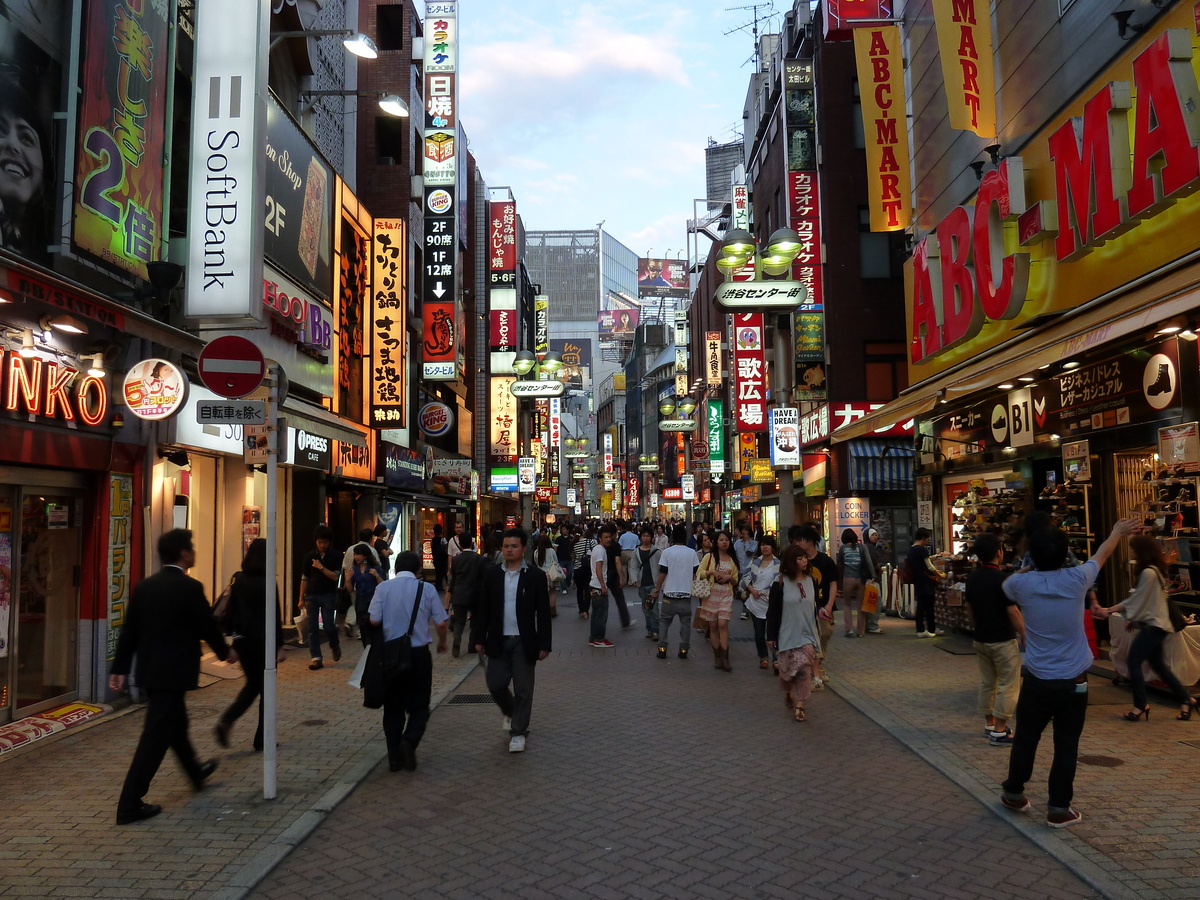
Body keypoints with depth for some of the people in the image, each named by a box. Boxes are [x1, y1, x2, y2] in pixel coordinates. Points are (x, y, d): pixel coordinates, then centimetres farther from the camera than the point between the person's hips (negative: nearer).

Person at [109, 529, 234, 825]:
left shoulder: (144, 586, 3)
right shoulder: (190, 588, -16)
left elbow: (129, 631, 5)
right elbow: (207, 626, -8)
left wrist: (119, 668, 9)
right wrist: (226, 651, 9)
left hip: (149, 670, 8)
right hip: (173, 673, -8)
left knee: (176, 723, 24)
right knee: (156, 736, -3)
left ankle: (196, 773, 44)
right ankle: (130, 805, -1)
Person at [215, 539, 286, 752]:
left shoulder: (239, 581, 3)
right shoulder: (267, 584, -13)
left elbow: (232, 611, 8)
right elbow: (274, 617, -14)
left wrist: (234, 636, 15)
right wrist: (280, 646, -10)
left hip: (243, 639, 6)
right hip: (263, 641, -5)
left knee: (252, 683, 20)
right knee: (266, 687, 7)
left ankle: (226, 721, 0)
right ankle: (261, 739, 12)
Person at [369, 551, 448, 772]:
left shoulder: (384, 588, -3)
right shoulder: (427, 589, -4)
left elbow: (374, 620, -8)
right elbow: (441, 622, -4)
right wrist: (442, 643, 15)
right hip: (419, 653, -1)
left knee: (393, 707, 14)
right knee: (419, 706, 10)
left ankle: (395, 757, 13)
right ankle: (409, 741, -16)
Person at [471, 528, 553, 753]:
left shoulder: (535, 577, -4)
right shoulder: (492, 574, 4)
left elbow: (543, 614, -3)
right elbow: (483, 609, 7)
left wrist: (544, 645, -6)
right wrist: (479, 638, 3)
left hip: (524, 642, -2)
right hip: (498, 641, 2)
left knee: (523, 690, 2)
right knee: (496, 685, 3)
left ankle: (518, 732, 16)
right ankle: (510, 712, 34)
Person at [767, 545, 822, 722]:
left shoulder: (811, 580, 2)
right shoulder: (781, 583, -9)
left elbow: (814, 607, 12)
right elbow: (772, 611, -6)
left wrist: (817, 632, 14)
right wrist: (771, 636, -6)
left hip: (807, 633, 2)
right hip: (787, 633, -2)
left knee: (805, 669, -5)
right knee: (788, 668, 8)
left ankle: (799, 706, 0)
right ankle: (787, 693, 38)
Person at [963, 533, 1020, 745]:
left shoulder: (972, 578, 4)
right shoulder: (1001, 579, -18)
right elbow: (1012, 612, -18)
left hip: (981, 639, 7)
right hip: (1003, 640, -7)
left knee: (987, 683, 16)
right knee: (1007, 686, 1)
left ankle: (989, 724, 25)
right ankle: (999, 730, 1)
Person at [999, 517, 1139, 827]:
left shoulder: (1021, 583, -9)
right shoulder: (1077, 579, -10)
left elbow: (1005, 586, 18)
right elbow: (1102, 553, 11)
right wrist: (1118, 531, 30)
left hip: (1037, 680, 1)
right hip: (1073, 682, -1)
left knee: (1026, 738, 15)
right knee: (1066, 745, 8)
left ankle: (1014, 793, 29)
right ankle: (1058, 808, 14)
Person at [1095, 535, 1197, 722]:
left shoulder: (1148, 573, -19)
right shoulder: (1155, 570, 13)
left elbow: (1139, 601, -14)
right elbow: (1137, 599, 16)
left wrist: (1130, 619, -1)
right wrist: (1110, 610, 12)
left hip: (1153, 625, -10)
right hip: (1156, 624, 10)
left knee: (1133, 661, -7)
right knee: (1158, 664, 16)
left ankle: (1140, 705, -1)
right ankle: (1185, 699, 23)